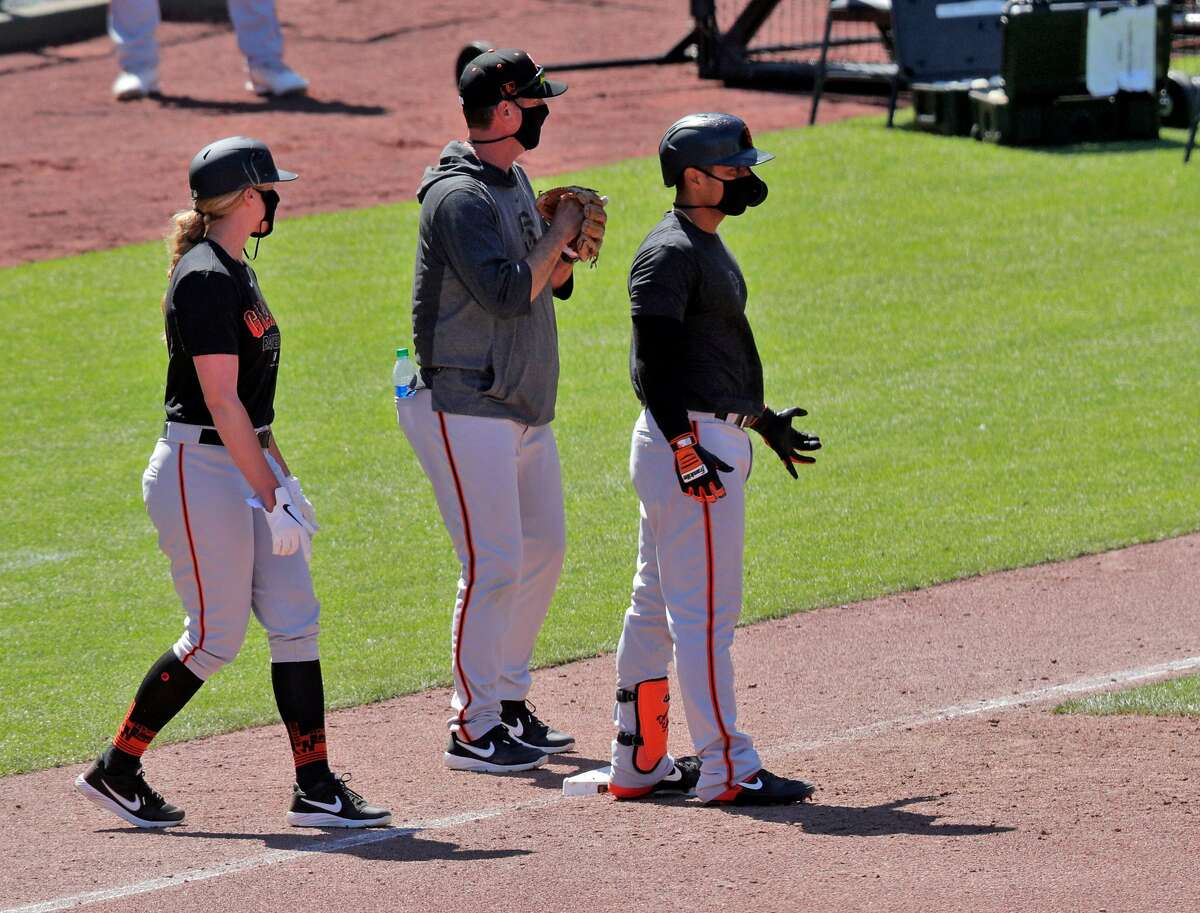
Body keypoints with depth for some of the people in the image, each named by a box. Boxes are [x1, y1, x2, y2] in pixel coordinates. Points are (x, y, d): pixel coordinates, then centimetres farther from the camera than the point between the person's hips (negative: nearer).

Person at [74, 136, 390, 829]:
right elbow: (222, 402, -22)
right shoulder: (204, 279, -18)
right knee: (216, 639, -3)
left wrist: (285, 479, 20)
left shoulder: (236, 272, 13)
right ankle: (116, 770, 11)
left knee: (296, 621, 3)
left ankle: (316, 788, 3)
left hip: (248, 462, 10)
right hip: (201, 470, -10)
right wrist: (270, 498, -24)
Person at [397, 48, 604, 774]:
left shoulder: (513, 181, 13)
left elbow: (546, 284, 18)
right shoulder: (458, 197, -18)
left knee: (543, 552, 14)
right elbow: (508, 292, -26)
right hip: (464, 407, -10)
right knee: (494, 563, -10)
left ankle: (509, 704, 25)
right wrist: (561, 233, -13)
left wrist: (570, 256, -3)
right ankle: (474, 728, -4)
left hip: (523, 408, 10)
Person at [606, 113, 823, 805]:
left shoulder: (708, 247, 16)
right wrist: (685, 450, -25)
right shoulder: (670, 253, -16)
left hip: (715, 435, 11)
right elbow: (654, 359, -21)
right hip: (689, 443, -11)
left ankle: (640, 762, 19)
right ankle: (726, 768, -7)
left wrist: (760, 418, 28)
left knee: (657, 605, 13)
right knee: (706, 610, -8)